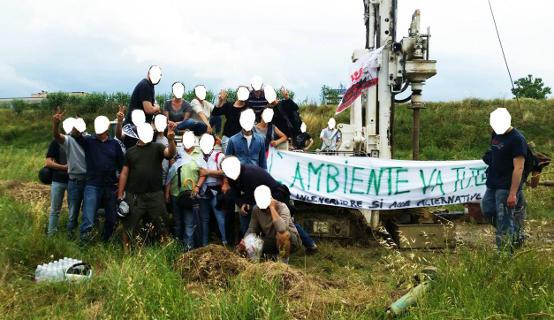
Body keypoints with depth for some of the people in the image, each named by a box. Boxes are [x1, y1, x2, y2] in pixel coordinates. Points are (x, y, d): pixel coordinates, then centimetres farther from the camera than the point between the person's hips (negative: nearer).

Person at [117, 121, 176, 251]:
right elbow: (124, 174, 9)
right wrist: (120, 195, 3)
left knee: (161, 226, 4)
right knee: (128, 227, 6)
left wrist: (171, 140, -36)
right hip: (134, 196, 2)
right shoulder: (131, 152, 10)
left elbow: (171, 153, -15)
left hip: (155, 195, -1)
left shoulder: (157, 148, 5)